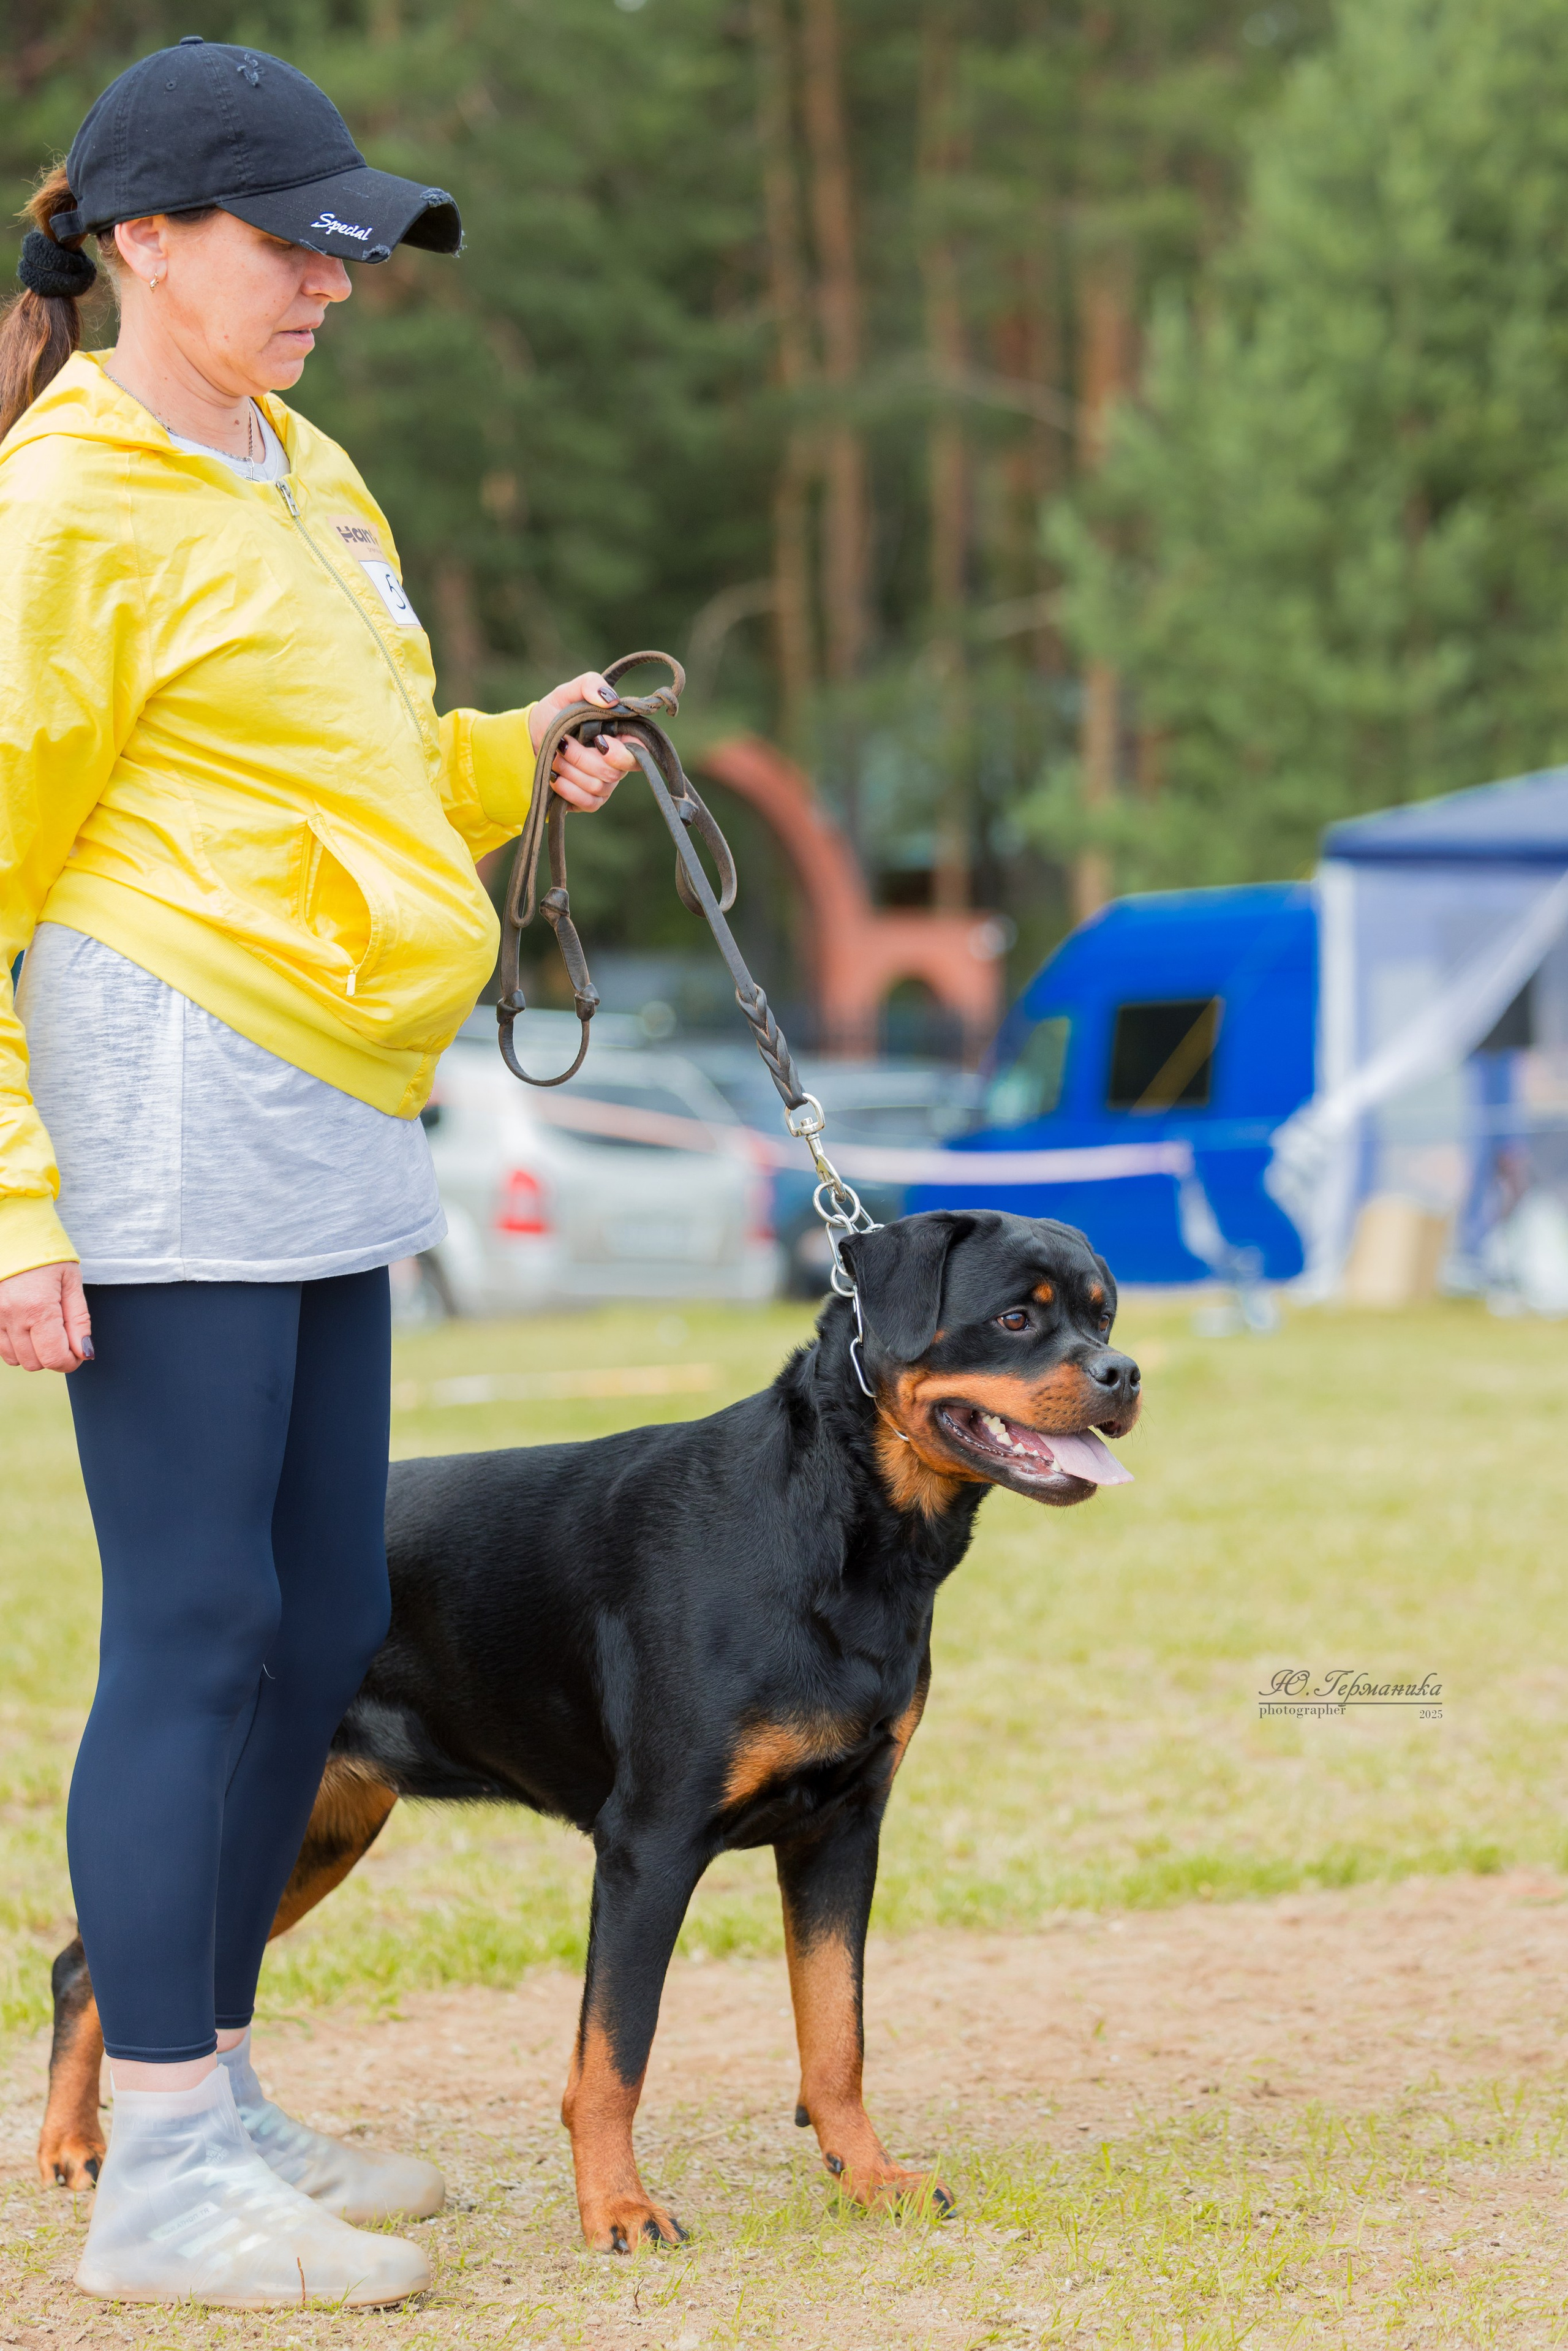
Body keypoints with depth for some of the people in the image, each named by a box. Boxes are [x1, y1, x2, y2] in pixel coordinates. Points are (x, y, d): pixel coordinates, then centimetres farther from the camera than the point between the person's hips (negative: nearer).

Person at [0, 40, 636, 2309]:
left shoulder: (311, 477, 18)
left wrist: (510, 762, 12)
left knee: (321, 1624, 11)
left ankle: (216, 2100, 22)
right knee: (196, 1627, -8)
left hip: (328, 1134, 9)